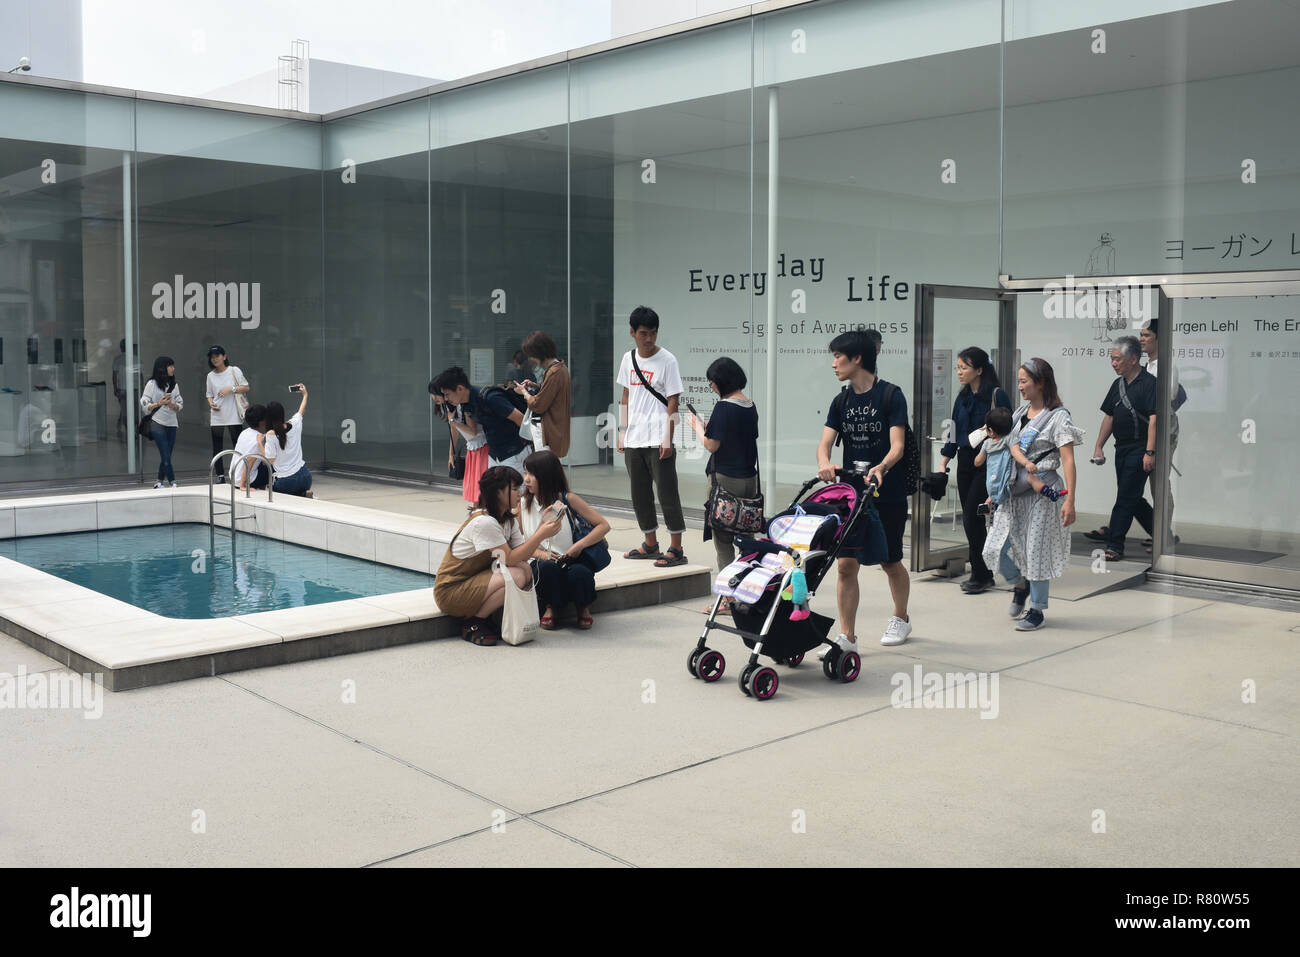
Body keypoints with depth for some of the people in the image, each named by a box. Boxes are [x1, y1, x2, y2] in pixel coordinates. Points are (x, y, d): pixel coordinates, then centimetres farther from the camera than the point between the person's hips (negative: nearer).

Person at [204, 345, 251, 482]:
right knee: (217, 448, 3)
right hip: (217, 416, 3)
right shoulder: (211, 376, 10)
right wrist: (211, 403, -5)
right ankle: (220, 475, 10)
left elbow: (246, 388, 0)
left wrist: (231, 389, -13)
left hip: (233, 415, -3)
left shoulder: (234, 371, 1)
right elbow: (209, 394, 16)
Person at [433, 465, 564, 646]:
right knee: (516, 576, -25)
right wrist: (541, 535, -24)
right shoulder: (484, 522, -22)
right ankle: (472, 625, -11)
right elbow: (510, 559, -23)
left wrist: (541, 528, -14)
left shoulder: (508, 520, 7)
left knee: (526, 571, -11)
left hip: (475, 579, 9)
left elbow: (522, 555, -2)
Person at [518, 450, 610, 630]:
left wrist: (580, 545, -17)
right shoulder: (523, 504, 4)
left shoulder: (568, 500, -4)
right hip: (542, 562, 1)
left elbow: (603, 525, -4)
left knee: (579, 573, -36)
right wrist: (540, 553, -13)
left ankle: (583, 607, -1)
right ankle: (550, 607, -5)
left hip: (574, 561, -1)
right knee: (548, 568, -35)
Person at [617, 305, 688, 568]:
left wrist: (668, 439, -14)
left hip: (658, 440, -6)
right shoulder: (629, 359, 10)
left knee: (667, 493, -4)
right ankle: (650, 544, 25)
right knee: (640, 495, 12)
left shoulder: (667, 360, -7)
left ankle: (676, 549, 1)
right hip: (633, 440, 6)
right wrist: (622, 432, 14)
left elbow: (673, 402, -9)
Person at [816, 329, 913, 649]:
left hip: (887, 494, -4)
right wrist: (824, 464, -24)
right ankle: (847, 637, 2)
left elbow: (897, 445, -15)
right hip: (851, 492, 4)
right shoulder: (842, 401, 8)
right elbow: (825, 442, -1)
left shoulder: (890, 395, -7)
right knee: (846, 564, -4)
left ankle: (901, 618, 36)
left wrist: (881, 468, -36)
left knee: (890, 563, 11)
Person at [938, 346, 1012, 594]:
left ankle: (980, 575, -1)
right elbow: (954, 435, 17)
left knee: (972, 517, -10)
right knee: (971, 519, 7)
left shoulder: (997, 396, -8)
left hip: (987, 464, -7)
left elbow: (1007, 433, -8)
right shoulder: (962, 398, 12)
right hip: (965, 462, 7)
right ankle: (984, 574, 16)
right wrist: (943, 464, 12)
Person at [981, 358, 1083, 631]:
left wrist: (1070, 500, -22)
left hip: (1041, 492, -6)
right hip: (1013, 491, 6)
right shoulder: (1020, 413, 13)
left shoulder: (1058, 417, -8)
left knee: (1036, 550, 0)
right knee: (997, 548, 0)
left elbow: (1068, 460, -14)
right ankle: (1020, 585, 29)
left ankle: (1037, 611, 15)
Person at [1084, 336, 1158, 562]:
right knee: (1131, 497, 13)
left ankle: (1114, 544, -2)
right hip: (1122, 448, 8)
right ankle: (1159, 532, 29)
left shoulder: (1149, 383, -12)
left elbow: (1154, 419, -17)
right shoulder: (1118, 384, 13)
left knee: (1126, 497, -6)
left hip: (1139, 449, -8)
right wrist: (1098, 447, 14)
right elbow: (1109, 417, 18)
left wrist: (1150, 452, -23)